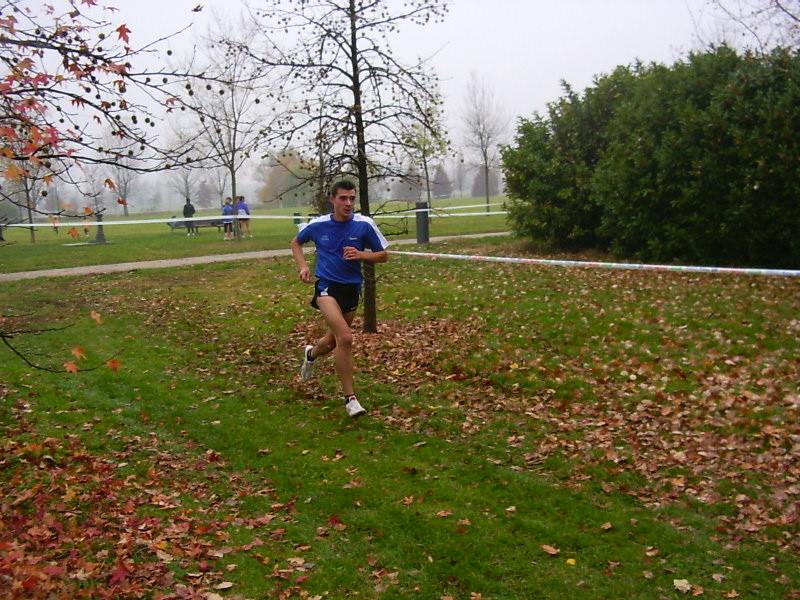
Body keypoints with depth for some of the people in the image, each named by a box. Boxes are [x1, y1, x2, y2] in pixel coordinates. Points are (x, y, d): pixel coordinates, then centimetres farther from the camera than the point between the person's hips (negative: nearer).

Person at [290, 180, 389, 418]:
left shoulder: (364, 225, -6)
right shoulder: (317, 225, -4)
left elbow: (383, 255, 1)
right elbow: (296, 242, 16)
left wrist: (360, 254, -18)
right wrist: (303, 266, -1)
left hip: (352, 288, 3)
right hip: (326, 286, -3)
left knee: (333, 340, 18)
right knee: (345, 337, -24)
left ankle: (311, 353, 56)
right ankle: (350, 398, -14)